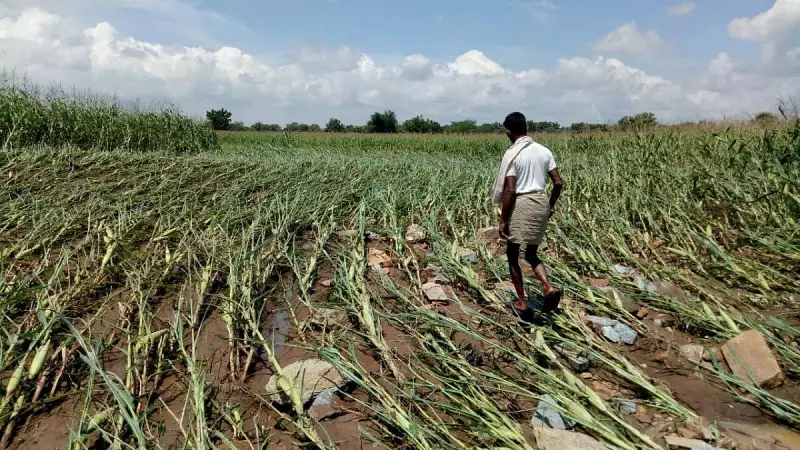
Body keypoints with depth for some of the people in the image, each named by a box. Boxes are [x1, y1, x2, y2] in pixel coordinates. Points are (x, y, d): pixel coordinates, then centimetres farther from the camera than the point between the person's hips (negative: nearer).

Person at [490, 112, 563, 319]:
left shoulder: (512, 154, -11)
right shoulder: (544, 151, 6)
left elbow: (509, 190, -16)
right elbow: (558, 182, 5)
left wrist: (503, 220, -10)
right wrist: (551, 206, 20)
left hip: (521, 204, -6)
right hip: (541, 203, 6)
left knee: (512, 256, 11)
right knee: (532, 254, 20)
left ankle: (522, 303, 14)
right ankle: (549, 288, -4)